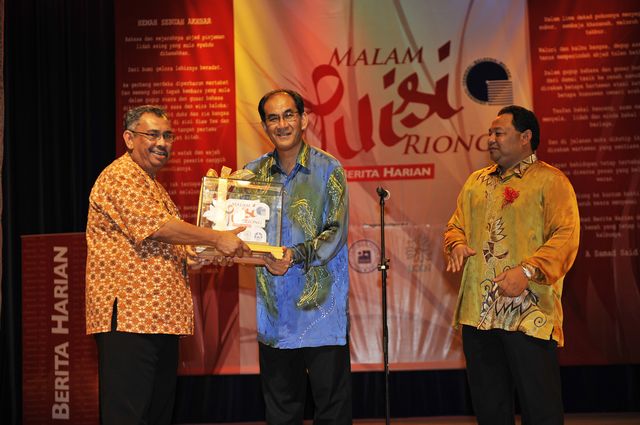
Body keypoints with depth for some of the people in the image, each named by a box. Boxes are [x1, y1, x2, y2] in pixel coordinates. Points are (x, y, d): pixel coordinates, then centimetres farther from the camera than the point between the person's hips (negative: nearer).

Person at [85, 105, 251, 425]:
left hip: (161, 316, 10)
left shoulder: (152, 183, 25)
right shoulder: (120, 176, -7)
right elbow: (156, 226, -19)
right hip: (128, 315, -10)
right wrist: (216, 239, -13)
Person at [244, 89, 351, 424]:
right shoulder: (254, 172, 9)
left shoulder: (327, 169, -2)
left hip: (322, 307, -4)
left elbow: (336, 233, -9)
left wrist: (297, 255, -24)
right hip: (274, 308, 4)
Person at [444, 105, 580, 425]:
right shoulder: (476, 182, 18)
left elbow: (566, 236, -11)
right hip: (478, 311, 6)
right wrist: (457, 244, -1)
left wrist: (527, 271, -24)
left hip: (528, 313, -6)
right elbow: (456, 225, 23)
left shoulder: (550, 180, -2)